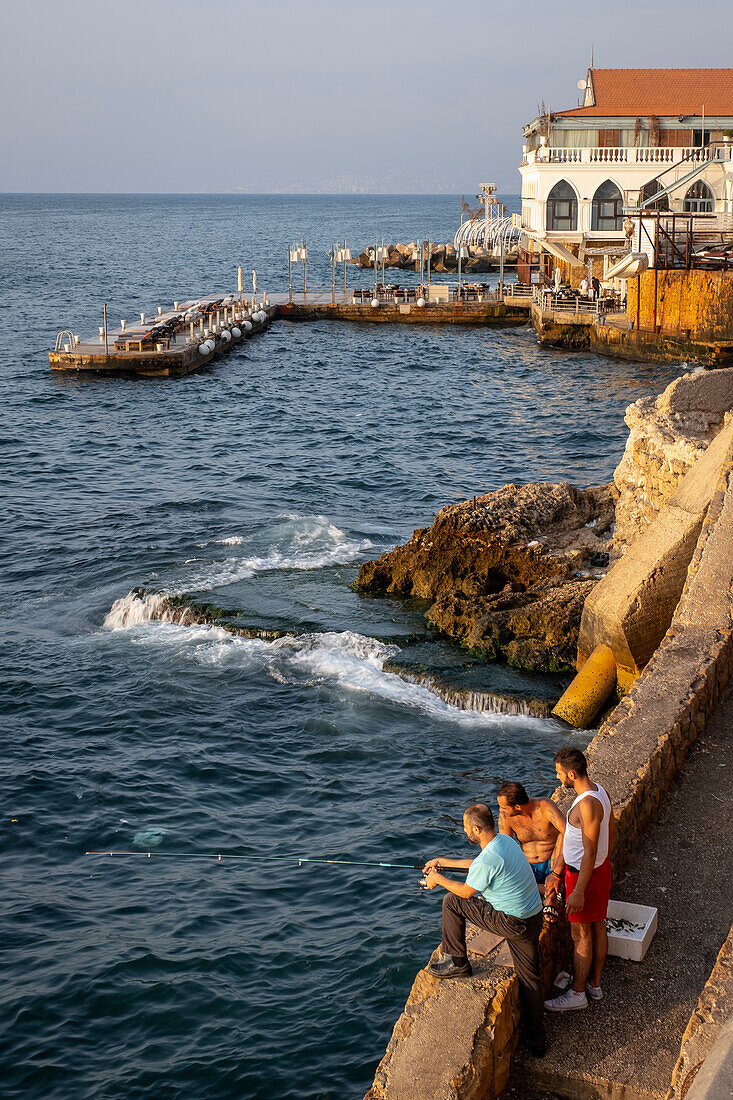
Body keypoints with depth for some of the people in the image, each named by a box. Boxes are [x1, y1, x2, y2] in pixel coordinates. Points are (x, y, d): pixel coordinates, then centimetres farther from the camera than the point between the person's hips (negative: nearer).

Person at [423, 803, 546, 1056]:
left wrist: (438, 879, 8)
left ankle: (457, 963, 16)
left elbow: (466, 892, -8)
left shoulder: (488, 859, -24)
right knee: (529, 977, 17)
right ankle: (537, 1041, 23)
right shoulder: (505, 841, 5)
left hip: (512, 923, -9)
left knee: (452, 902, 2)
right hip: (534, 918, 9)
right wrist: (442, 862, 29)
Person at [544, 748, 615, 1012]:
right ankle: (594, 984, 33)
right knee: (598, 927, 19)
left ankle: (577, 993, 18)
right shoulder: (599, 790, 0)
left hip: (585, 874, -9)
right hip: (601, 867, 9)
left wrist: (578, 892, -24)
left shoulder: (587, 804, -30)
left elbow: (590, 852, -28)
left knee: (581, 935, 4)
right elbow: (611, 833, 11)